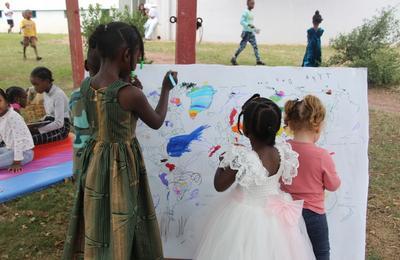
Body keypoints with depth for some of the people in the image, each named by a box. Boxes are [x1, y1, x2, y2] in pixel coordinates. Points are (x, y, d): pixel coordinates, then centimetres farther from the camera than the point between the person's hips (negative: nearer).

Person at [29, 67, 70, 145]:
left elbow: (59, 123, -24)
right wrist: (38, 124, 0)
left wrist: (38, 130, -23)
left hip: (61, 128, -8)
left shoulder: (58, 95, -19)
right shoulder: (46, 93, 7)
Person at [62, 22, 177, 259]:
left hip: (94, 161, 6)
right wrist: (166, 90, 8)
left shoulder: (86, 86, -5)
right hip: (122, 165, -6)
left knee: (97, 222, 24)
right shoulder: (131, 94, -24)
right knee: (120, 226, 14)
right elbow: (157, 122, -5)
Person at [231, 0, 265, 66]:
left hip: (251, 33, 8)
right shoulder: (245, 12, -9)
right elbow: (241, 21, -18)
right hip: (246, 32, -8)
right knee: (242, 46, -6)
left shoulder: (251, 13, 16)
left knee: (255, 46, 2)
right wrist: (249, 25, -25)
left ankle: (258, 60, 2)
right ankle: (234, 59, 5)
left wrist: (255, 29, 16)